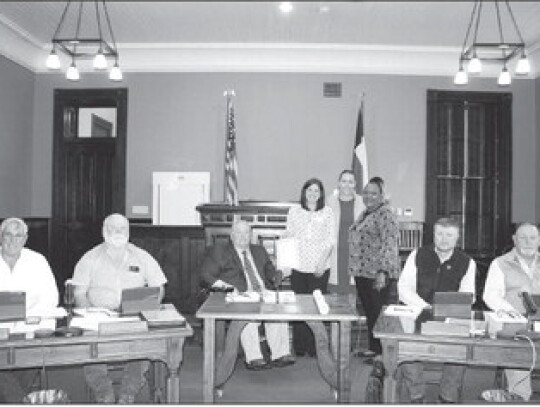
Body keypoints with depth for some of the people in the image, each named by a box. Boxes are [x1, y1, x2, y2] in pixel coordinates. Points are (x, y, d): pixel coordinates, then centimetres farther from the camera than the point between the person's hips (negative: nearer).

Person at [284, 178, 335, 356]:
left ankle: (314, 347, 6)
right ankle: (299, 348, 10)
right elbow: (288, 237, 11)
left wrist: (322, 261, -9)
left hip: (319, 268, -1)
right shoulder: (294, 211, 10)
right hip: (298, 267, 1)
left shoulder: (327, 212, 6)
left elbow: (331, 240, 3)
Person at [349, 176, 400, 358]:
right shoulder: (364, 214, 16)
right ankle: (373, 347, 27)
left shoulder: (385, 215, -12)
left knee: (378, 314, -2)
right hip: (361, 272, 9)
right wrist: (354, 269, 21)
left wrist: (382, 272, -28)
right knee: (368, 312, 16)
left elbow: (389, 245, -20)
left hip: (377, 274, -9)